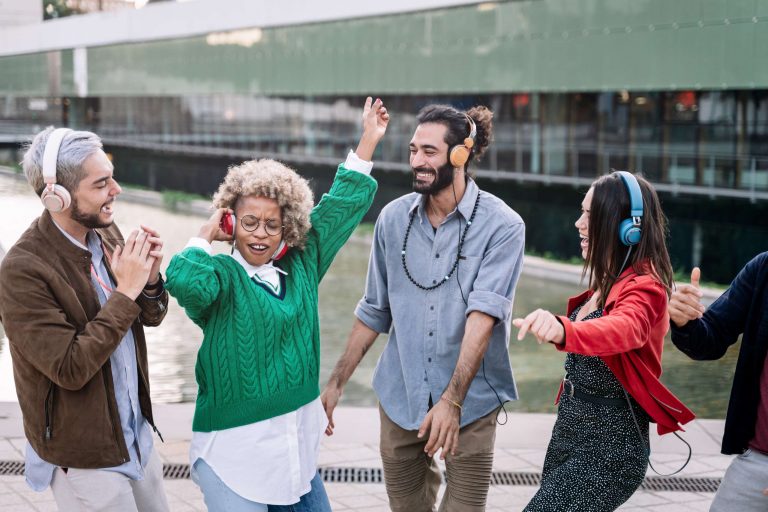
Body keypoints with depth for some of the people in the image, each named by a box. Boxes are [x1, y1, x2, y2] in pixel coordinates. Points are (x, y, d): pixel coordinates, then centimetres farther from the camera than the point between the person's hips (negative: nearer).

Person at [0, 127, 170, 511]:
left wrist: (149, 280, -14)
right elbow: (70, 368, -25)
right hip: (85, 458, -7)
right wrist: (125, 292, -24)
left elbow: (149, 317, 9)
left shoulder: (105, 233, -3)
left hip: (137, 435, 7)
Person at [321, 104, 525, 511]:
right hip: (400, 397, 4)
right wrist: (336, 382, 10)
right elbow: (374, 311, 11)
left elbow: (483, 315, -20)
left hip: (469, 401, -4)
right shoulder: (393, 218, 2)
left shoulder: (501, 226, -11)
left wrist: (452, 399, -29)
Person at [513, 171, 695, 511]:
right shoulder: (608, 282, 9)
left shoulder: (644, 288, -19)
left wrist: (563, 330, -60)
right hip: (570, 433, 9)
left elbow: (624, 330, -43)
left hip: (607, 449, -9)